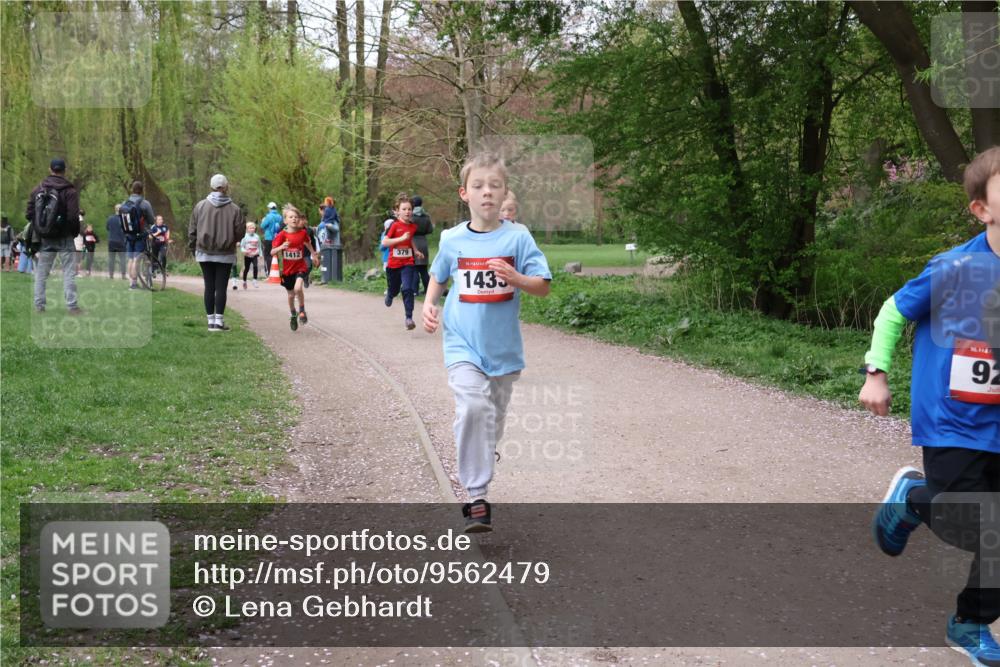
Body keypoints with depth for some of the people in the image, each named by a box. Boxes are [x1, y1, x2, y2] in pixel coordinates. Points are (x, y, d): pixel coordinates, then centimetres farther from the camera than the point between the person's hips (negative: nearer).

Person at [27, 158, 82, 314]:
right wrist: (75, 233, -2)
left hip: (44, 239, 4)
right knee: (69, 272, 1)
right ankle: (72, 306, -1)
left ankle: (39, 305, 15)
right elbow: (73, 217, -17)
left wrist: (39, 228, 14)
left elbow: (28, 214, 0)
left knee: (41, 273, 13)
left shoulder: (37, 190, 2)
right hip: (64, 238, -4)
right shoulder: (70, 191, -11)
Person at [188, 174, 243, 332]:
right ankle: (219, 321, -1)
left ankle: (211, 321, 10)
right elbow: (239, 233, -3)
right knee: (221, 287, 2)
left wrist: (193, 249, 14)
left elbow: (192, 231, 3)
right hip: (225, 254, -2)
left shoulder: (200, 206, -2)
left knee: (209, 287, 7)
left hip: (204, 253, 2)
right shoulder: (234, 209, -7)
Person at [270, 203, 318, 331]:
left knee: (298, 288, -27)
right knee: (290, 295, 12)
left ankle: (302, 310, -4)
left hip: (300, 267, -1)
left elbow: (308, 243, 17)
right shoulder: (282, 235, -11)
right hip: (287, 269, 1)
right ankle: (293, 316, 36)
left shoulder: (303, 233, -6)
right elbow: (272, 252, -13)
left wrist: (314, 254, 24)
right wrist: (281, 247, -31)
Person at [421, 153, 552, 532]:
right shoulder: (452, 240, 1)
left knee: (493, 419, 15)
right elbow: (438, 277, 20)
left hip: (503, 347, 1)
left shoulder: (517, 238, -4)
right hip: (463, 344, -1)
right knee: (473, 407, -22)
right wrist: (428, 304, 3)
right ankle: (476, 499, -18)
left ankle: (477, 467, 41)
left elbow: (543, 286, -5)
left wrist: (515, 278, -23)